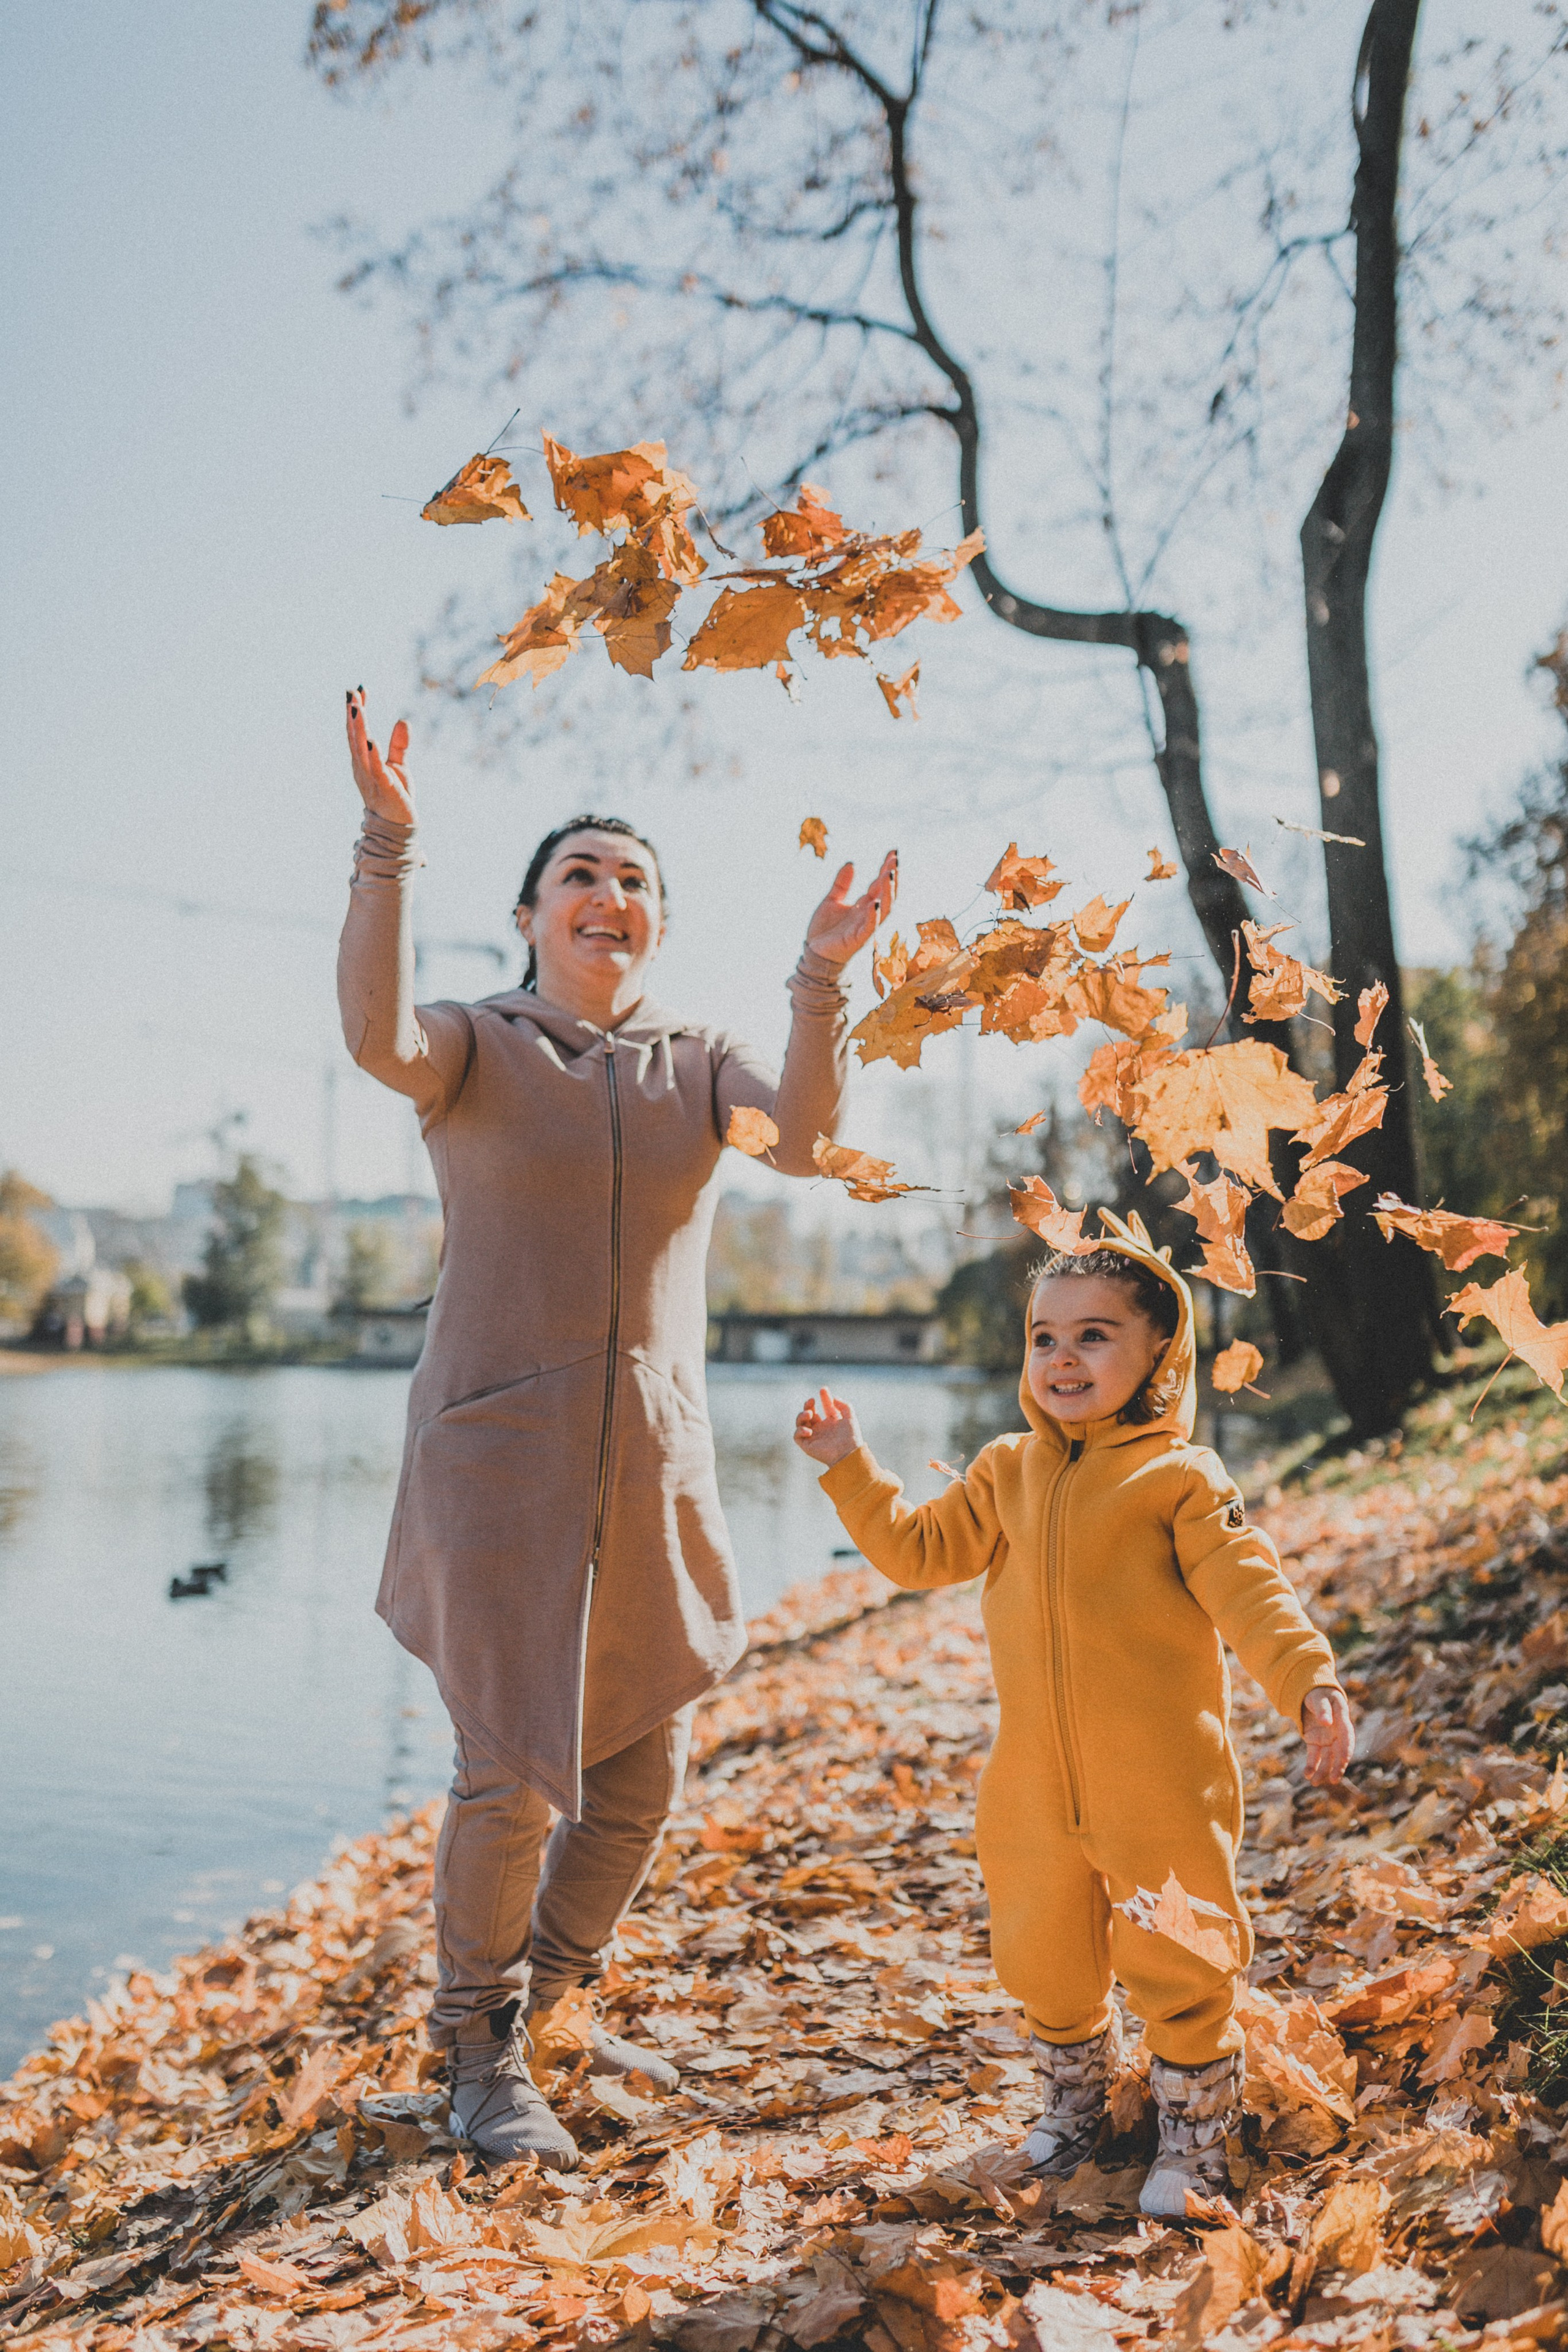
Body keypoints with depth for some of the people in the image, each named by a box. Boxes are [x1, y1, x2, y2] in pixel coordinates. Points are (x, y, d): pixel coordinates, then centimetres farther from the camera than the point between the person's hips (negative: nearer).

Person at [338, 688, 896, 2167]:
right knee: (512, 1773, -4)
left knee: (641, 1777, 12)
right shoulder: (476, 1048, 1)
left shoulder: (698, 1063, 8)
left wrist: (819, 980, -25)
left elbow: (802, 1142, -12)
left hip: (655, 1461, 4)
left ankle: (555, 2001, 37)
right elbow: (376, 1034, -23)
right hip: (502, 1453, -4)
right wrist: (388, 845, -32)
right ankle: (479, 2057, 21)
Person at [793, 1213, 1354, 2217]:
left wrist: (1310, 1681, -29)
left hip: (1162, 1787, -4)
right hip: (1036, 1787, 5)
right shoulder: (1005, 1473, 8)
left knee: (1176, 1966, 5)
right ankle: (1077, 2093, 45)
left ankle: (1194, 2137, 30)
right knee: (1045, 1963, 18)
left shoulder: (1182, 1479, -7)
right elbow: (920, 1547, 14)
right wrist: (851, 1468, 6)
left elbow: (1249, 1589, -14)